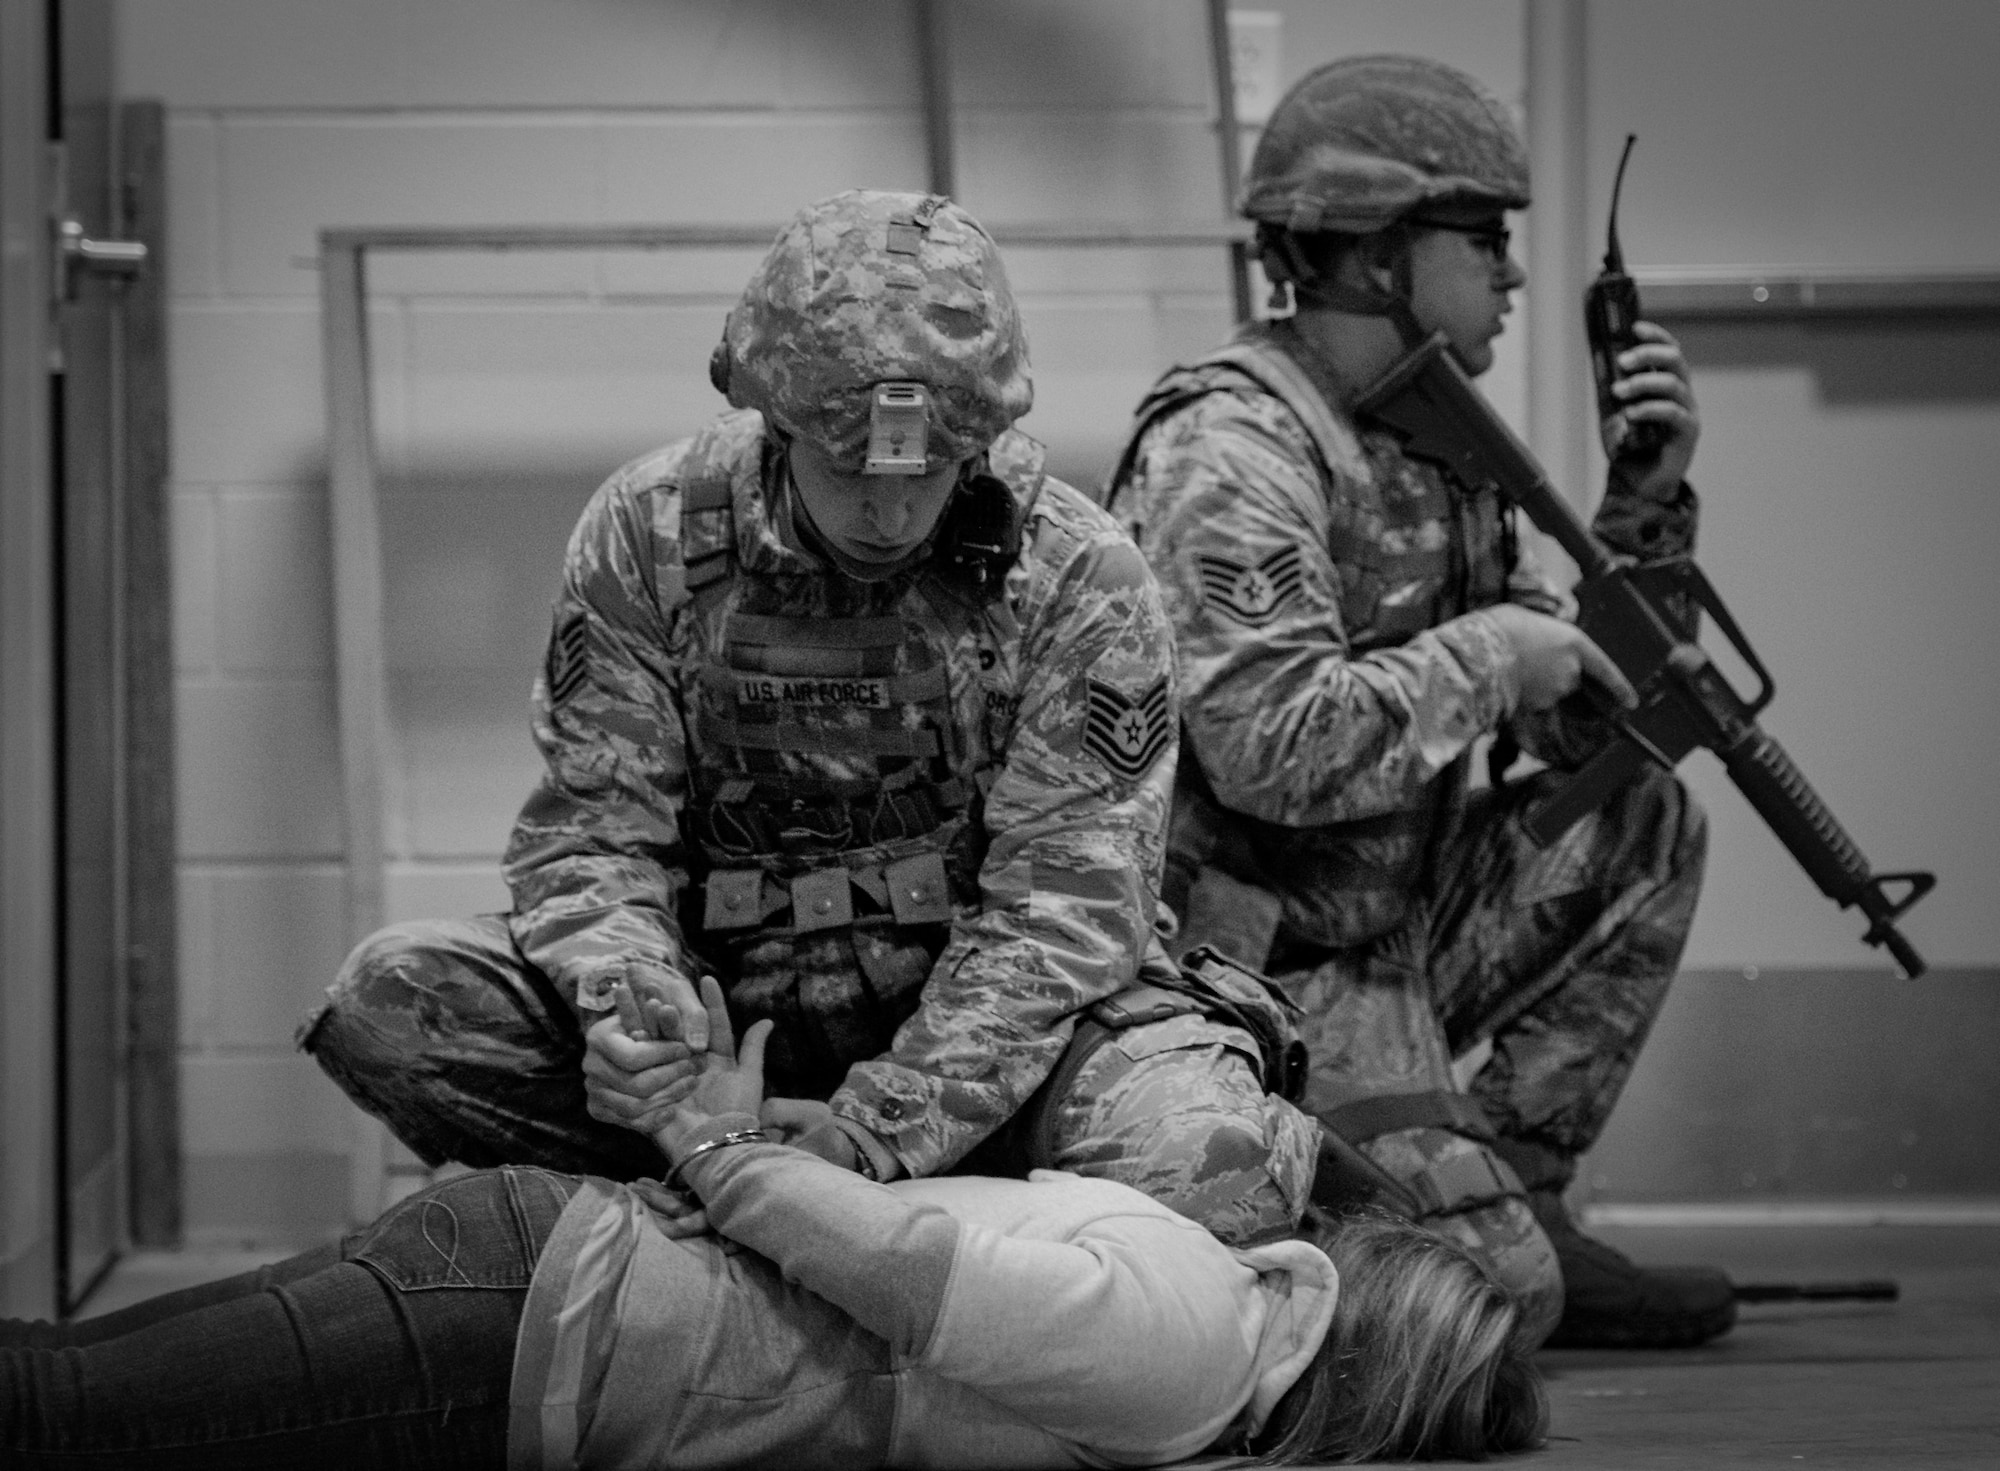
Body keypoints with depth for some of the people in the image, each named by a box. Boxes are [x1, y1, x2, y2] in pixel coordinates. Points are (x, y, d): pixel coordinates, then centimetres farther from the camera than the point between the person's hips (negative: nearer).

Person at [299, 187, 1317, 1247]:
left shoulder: (1081, 582, -11)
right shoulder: (646, 535, -5)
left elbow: (1062, 904, -15)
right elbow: (589, 833, -5)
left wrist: (881, 1125, -28)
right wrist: (625, 992, -30)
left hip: (988, 1026, -2)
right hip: (722, 995, 2)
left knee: (1200, 1156, -34)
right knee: (387, 1001, -22)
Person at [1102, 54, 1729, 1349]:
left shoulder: (1439, 450, 12)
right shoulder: (1229, 452, -16)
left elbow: (1594, 727, 15)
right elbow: (1276, 749, -29)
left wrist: (1646, 505, 3)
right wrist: (1490, 652, -17)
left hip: (1395, 942, 9)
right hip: (1263, 983, -9)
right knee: (1496, 1297, -18)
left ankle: (1512, 1194, 7)